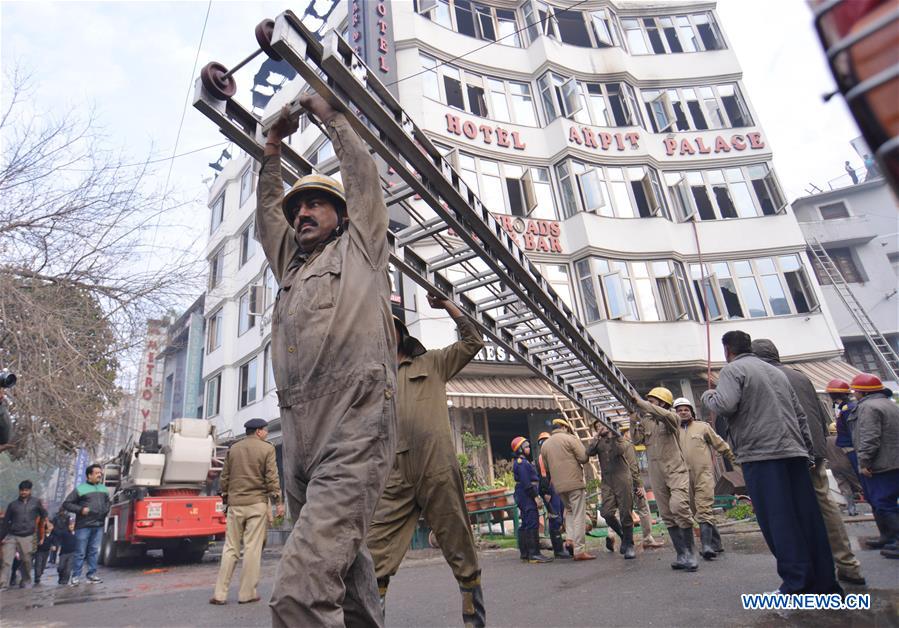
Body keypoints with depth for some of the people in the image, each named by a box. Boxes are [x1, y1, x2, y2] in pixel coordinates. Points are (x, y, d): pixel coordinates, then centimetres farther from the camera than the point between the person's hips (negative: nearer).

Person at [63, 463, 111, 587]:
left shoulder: (104, 489, 14)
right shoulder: (80, 489, -4)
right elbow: (66, 504, -3)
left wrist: (106, 511, 8)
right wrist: (80, 509, -13)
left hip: (99, 525, 5)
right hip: (83, 526, -5)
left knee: (94, 551, 8)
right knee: (80, 552, 0)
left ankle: (92, 574, 15)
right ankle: (76, 577, 9)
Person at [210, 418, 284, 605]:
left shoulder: (233, 449, 9)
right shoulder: (267, 448, -5)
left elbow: (224, 478, 12)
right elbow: (272, 478, -8)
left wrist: (225, 498, 22)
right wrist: (278, 502, -4)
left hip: (235, 504, 4)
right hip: (257, 503, -4)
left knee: (230, 548, 11)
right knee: (252, 548, 2)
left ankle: (220, 593, 11)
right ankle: (247, 593, 7)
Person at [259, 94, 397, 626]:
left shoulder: (360, 244, 14)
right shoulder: (291, 263, 29)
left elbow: (362, 171, 17)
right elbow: (267, 211, 39)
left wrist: (329, 114, 30)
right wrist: (273, 149, 39)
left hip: (355, 432, -7)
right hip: (299, 438, 7)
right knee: (344, 571, 14)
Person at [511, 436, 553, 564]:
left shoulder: (522, 462, 20)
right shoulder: (522, 463, -14)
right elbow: (526, 483, -20)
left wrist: (535, 495, 18)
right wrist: (536, 496, -19)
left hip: (524, 497, 11)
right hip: (527, 497, -11)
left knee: (524, 525, 13)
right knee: (533, 524, -11)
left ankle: (524, 553, 19)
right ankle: (534, 554, -11)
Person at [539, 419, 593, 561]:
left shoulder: (545, 445, 12)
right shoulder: (570, 438, -5)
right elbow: (584, 457, -9)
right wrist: (575, 460, 10)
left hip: (558, 485, 5)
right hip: (575, 482, -5)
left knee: (569, 511, 23)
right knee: (579, 516, -1)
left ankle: (571, 539, 13)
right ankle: (579, 551, -2)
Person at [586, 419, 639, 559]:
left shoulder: (619, 439, 8)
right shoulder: (599, 443, 14)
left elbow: (620, 451, -14)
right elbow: (589, 452, -6)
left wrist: (613, 436, -8)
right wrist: (596, 437, -2)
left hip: (623, 480, -2)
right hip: (607, 482, 2)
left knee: (625, 513, -1)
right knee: (607, 513, -8)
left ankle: (629, 545, 13)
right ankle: (622, 535, 18)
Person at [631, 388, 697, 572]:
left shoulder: (672, 418, -4)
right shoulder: (645, 420, 11)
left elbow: (664, 414, -27)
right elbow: (637, 441, 3)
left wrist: (641, 402, -26)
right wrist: (635, 423, -9)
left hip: (676, 470, -5)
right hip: (656, 474, 5)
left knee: (679, 506, -23)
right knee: (667, 516, 5)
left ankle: (689, 552, -10)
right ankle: (682, 555, 13)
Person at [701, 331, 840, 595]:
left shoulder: (732, 370, -3)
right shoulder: (776, 371, 21)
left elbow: (725, 405, -19)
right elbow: (800, 414, 21)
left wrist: (707, 395, 2)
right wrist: (807, 451, 24)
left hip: (761, 454, -7)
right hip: (794, 452, 7)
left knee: (778, 521, -2)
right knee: (807, 517, 10)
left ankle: (799, 584, 0)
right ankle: (825, 582, 16)